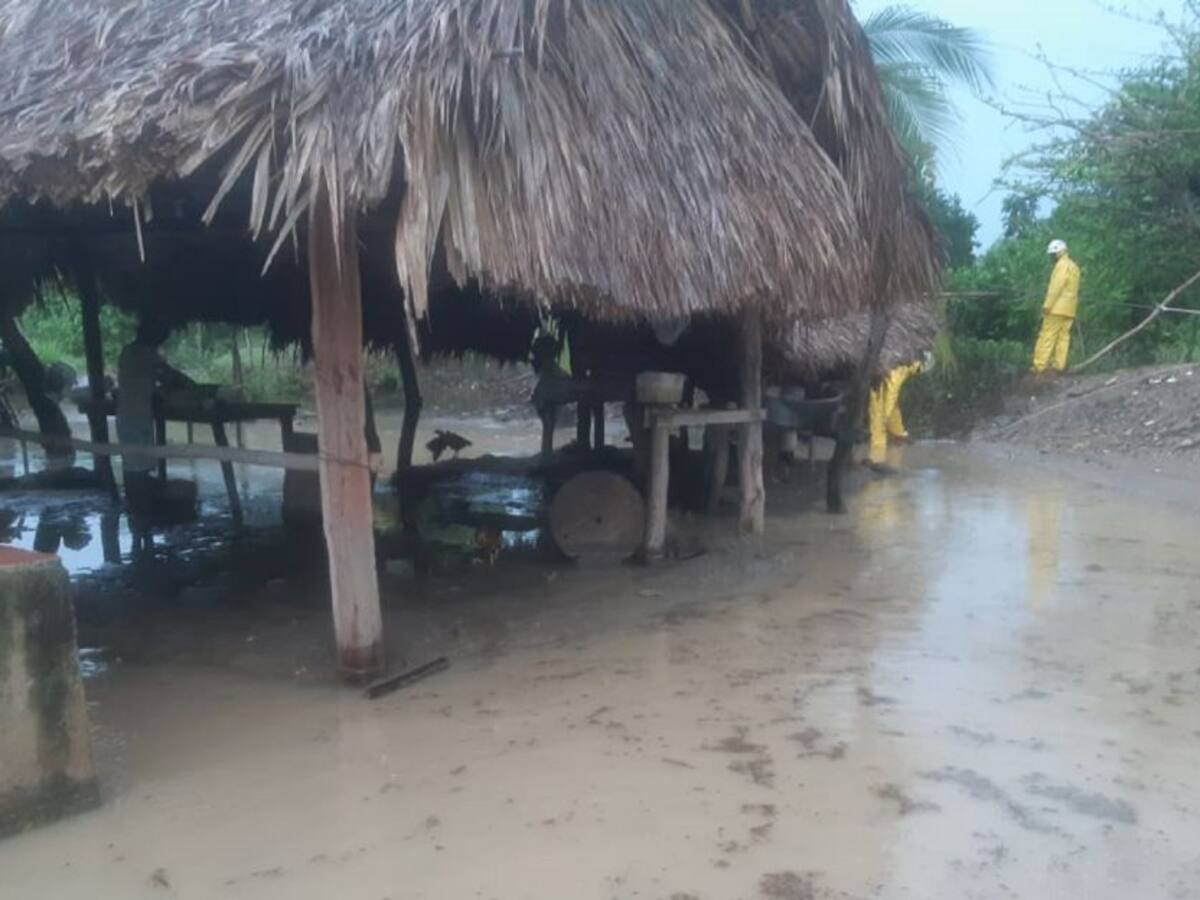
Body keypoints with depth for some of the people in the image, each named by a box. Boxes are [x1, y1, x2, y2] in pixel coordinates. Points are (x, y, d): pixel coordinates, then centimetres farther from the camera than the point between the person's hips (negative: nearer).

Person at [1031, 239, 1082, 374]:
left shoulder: (1063, 264, -7)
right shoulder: (1074, 266, 21)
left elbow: (1056, 286, -16)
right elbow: (1072, 289, 18)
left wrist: (1047, 305, -17)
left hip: (1057, 307, -9)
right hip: (1069, 309, 9)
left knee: (1047, 336, -10)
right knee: (1063, 336, 6)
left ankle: (1039, 366, -13)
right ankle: (1059, 364, 2)